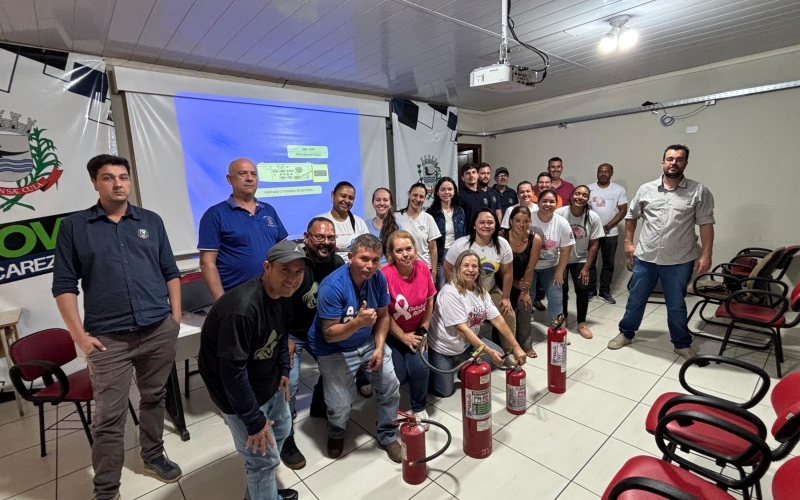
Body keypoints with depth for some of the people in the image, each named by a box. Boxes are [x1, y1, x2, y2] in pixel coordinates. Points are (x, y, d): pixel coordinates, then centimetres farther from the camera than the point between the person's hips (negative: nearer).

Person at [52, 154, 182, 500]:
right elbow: (64, 285, 1)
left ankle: (153, 456, 37)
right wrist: (80, 335, -5)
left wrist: (176, 316, 3)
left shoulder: (151, 221, 8)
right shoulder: (74, 226, 3)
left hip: (160, 331, 2)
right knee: (108, 416, 4)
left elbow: (170, 273, 9)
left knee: (154, 398, 16)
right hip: (108, 338, -2)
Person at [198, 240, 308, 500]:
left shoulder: (283, 294, -8)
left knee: (281, 429, 24)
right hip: (239, 389, -9)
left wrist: (284, 369, 4)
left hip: (269, 378, 9)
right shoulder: (242, 309, -36)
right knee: (263, 459, 2)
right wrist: (254, 420, -22)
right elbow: (232, 372, -31)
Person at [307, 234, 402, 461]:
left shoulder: (379, 278, -14)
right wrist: (358, 322, -41)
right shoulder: (332, 287, -31)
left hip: (369, 342, 5)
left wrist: (379, 347, -11)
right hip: (335, 350, -5)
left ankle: (388, 436, 32)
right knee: (340, 405, -1)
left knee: (391, 387, 6)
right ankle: (336, 435, 36)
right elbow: (329, 334, -26)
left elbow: (383, 316, -2)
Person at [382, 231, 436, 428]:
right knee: (398, 375, -12)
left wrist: (423, 331, -3)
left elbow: (429, 302, 1)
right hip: (392, 334, -3)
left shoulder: (423, 268, -12)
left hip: (416, 331, 3)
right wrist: (403, 337, -11)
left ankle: (419, 409, 12)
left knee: (419, 367, -16)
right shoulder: (385, 274, -25)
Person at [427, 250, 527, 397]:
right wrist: (488, 351, -33)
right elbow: (462, 328, -29)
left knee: (498, 355, -4)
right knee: (444, 391, -6)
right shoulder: (450, 293, -27)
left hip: (466, 344, 7)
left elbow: (498, 320, -5)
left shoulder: (481, 291, -3)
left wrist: (516, 347, -11)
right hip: (442, 347, -7)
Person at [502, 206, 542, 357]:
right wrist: (516, 284, -11)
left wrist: (524, 291, -5)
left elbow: (529, 269, -11)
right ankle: (503, 346, 15)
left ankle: (526, 345, 18)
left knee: (524, 306, -3)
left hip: (522, 281, 2)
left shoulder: (535, 239, -19)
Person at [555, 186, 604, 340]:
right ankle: (562, 319, 23)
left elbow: (594, 244, -6)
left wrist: (586, 268, -9)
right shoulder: (559, 213, -20)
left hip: (580, 260, 1)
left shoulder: (593, 217, -13)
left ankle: (581, 323, 8)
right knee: (561, 289, -3)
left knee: (582, 288, -10)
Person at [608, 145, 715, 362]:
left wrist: (706, 254, -11)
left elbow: (706, 224, -5)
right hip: (645, 257, 2)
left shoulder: (699, 192, -3)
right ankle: (626, 333, 30)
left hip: (679, 261, -1)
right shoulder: (646, 189, 2)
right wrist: (628, 242, 7)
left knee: (676, 305, 12)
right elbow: (631, 216, 12)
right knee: (636, 299, 13)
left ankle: (682, 344, 31)